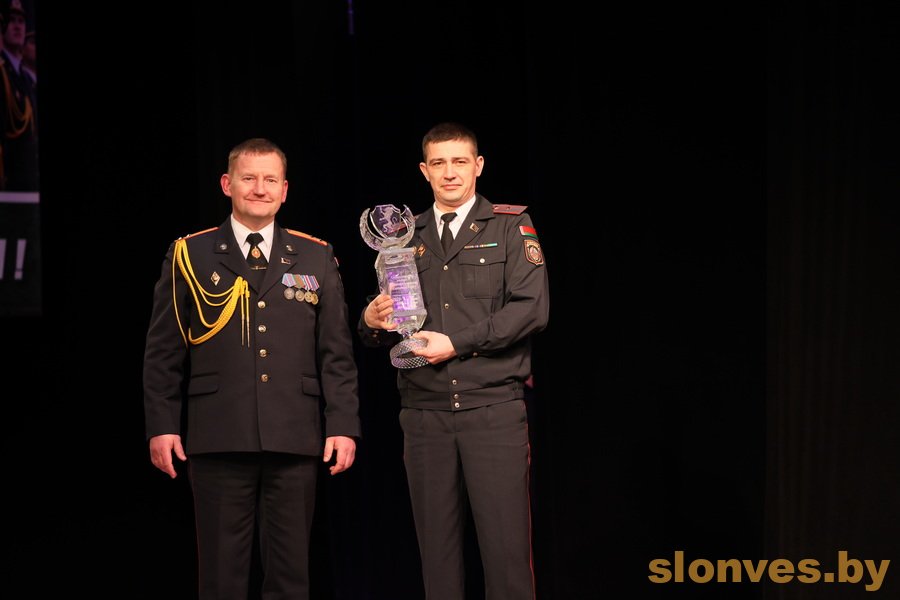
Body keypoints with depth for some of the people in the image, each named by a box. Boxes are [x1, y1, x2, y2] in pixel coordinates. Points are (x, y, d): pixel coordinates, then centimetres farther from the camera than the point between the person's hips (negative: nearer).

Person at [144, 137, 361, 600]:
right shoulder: (189, 256, 6)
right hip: (218, 440, -1)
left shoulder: (316, 258, 11)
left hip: (294, 440, 1)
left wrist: (343, 425, 1)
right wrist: (161, 425, -1)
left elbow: (336, 352, 8)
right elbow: (163, 353, 5)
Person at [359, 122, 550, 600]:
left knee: (506, 546, -7)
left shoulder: (510, 225, 5)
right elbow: (380, 332, 15)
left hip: (493, 409, -3)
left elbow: (531, 308, -7)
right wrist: (372, 322, -9)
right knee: (437, 549, 4)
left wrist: (457, 343, -12)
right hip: (424, 412, 3)